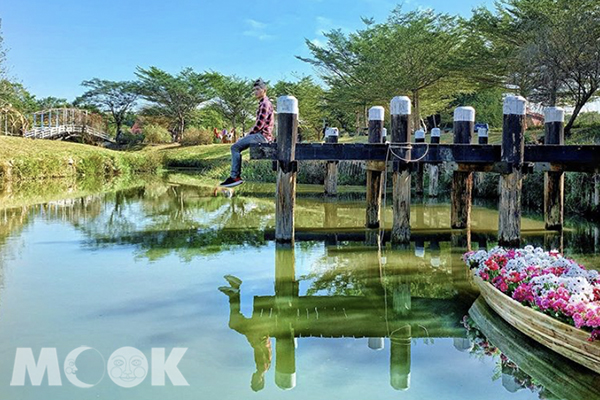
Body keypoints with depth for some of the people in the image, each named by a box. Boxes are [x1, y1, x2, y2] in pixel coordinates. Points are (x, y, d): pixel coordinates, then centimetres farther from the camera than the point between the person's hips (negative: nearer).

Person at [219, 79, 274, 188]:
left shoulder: (265, 104, -12)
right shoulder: (263, 103, 21)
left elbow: (259, 124, -19)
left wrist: (249, 134, -8)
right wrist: (249, 133, 13)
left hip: (262, 136, -11)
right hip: (260, 135, 11)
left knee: (235, 147, -15)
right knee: (236, 146, 14)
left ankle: (235, 177, -16)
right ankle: (236, 175, 8)